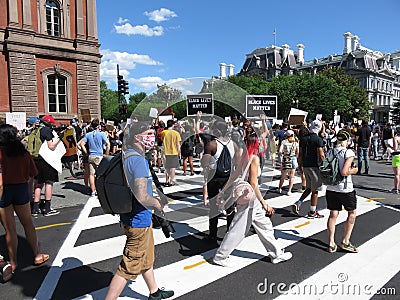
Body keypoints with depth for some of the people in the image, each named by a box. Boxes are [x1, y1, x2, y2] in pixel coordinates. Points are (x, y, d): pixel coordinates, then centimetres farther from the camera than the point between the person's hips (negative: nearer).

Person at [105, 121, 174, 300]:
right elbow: (142, 197, -29)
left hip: (140, 219, 11)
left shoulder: (126, 156, 6)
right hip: (139, 220, -10)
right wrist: (157, 203, -11)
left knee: (147, 258, 26)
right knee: (129, 268, 3)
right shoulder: (138, 160, -24)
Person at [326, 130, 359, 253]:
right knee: (352, 213, 16)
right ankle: (345, 242, 16)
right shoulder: (349, 153, -13)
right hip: (345, 189, -5)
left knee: (333, 214, 10)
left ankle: (331, 244, 14)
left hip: (331, 188, 5)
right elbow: (344, 172, -22)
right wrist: (354, 170, -3)